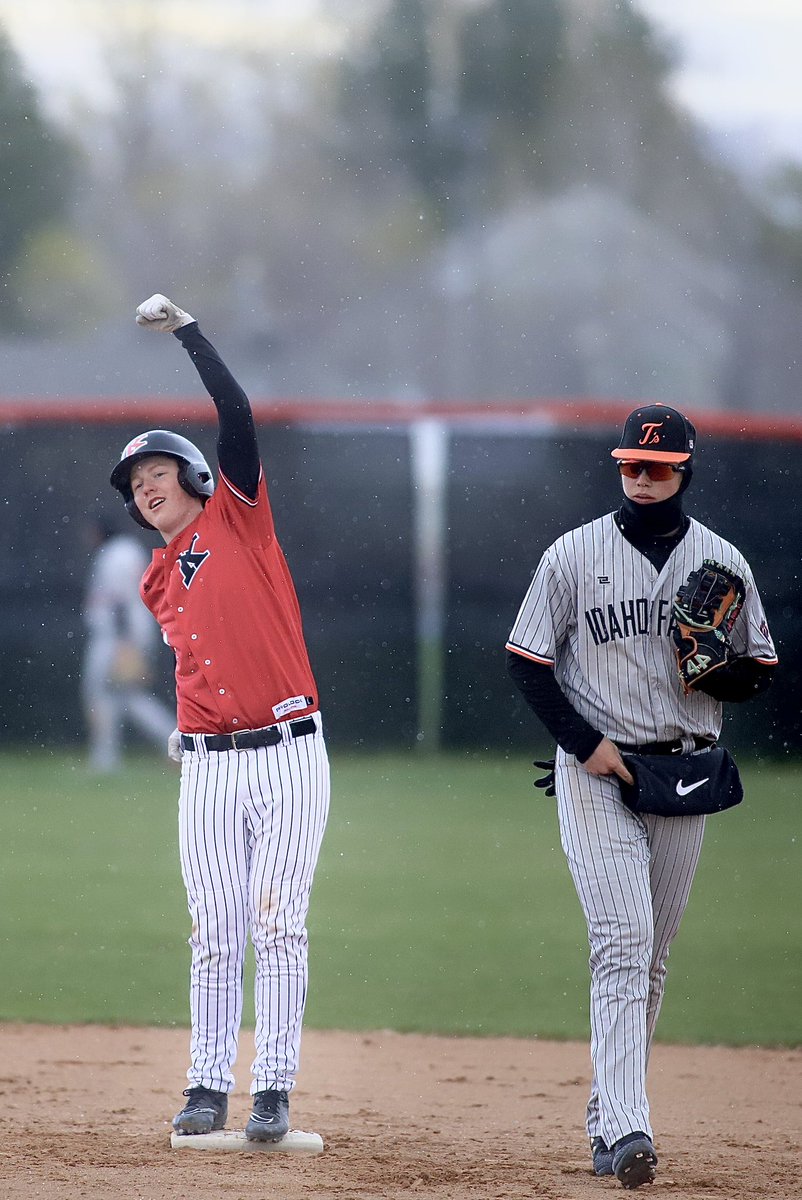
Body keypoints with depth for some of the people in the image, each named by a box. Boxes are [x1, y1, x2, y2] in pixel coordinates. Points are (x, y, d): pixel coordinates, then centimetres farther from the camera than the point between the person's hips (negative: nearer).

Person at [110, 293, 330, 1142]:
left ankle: (274, 1092, -4)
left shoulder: (238, 517, 2)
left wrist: (185, 330, -6)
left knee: (278, 927, -7)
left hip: (288, 755, -4)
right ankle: (208, 1087, 9)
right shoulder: (157, 583, 15)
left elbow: (235, 413, -8)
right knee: (214, 935, 3)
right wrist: (194, 726, 15)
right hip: (207, 767, 4)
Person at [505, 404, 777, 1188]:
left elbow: (762, 672, 10)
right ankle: (627, 1129, -23)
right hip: (597, 772, -3)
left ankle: (606, 1122, 20)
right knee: (623, 942, -16)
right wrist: (585, 742, -11)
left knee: (650, 959, 8)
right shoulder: (573, 555, -1)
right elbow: (526, 662, 0)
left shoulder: (723, 562, 5)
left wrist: (715, 672, -13)